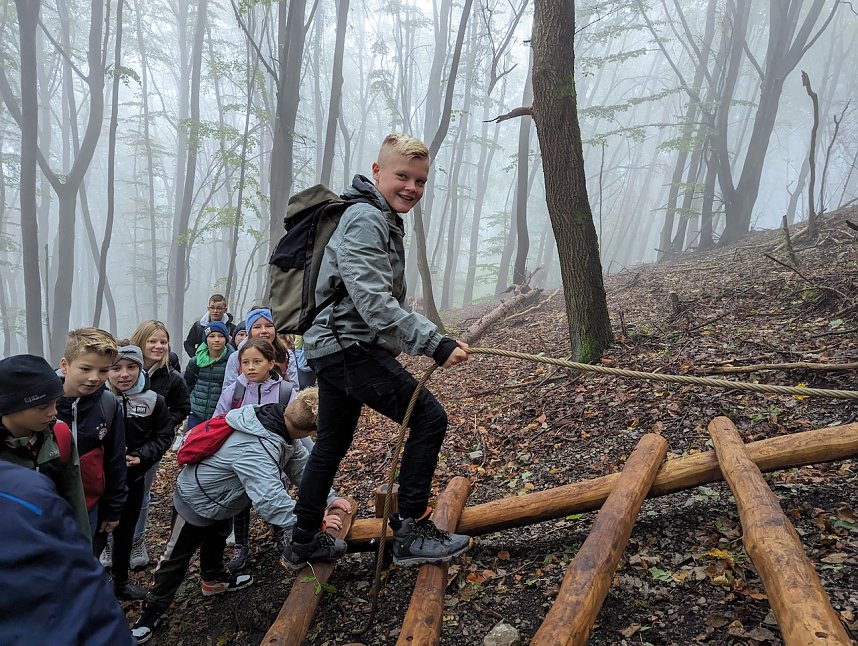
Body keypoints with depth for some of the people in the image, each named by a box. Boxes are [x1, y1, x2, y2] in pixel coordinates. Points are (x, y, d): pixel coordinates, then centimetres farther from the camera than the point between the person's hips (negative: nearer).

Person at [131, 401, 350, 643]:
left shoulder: (280, 425, -17)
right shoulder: (256, 449, -45)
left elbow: (301, 464, -10)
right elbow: (271, 499, -51)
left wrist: (330, 498, -15)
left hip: (218, 497, 9)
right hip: (197, 500, -9)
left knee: (216, 540, 31)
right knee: (178, 557, 11)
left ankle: (213, 579, 54)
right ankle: (153, 609, 30)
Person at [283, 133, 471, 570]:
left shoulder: (382, 219, 19)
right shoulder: (366, 220, -15)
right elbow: (374, 302, -26)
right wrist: (434, 344, -29)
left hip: (336, 348, 11)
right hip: (350, 348, -11)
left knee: (331, 444, 18)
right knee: (428, 418, -10)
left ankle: (305, 542, 32)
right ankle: (410, 533, -2)